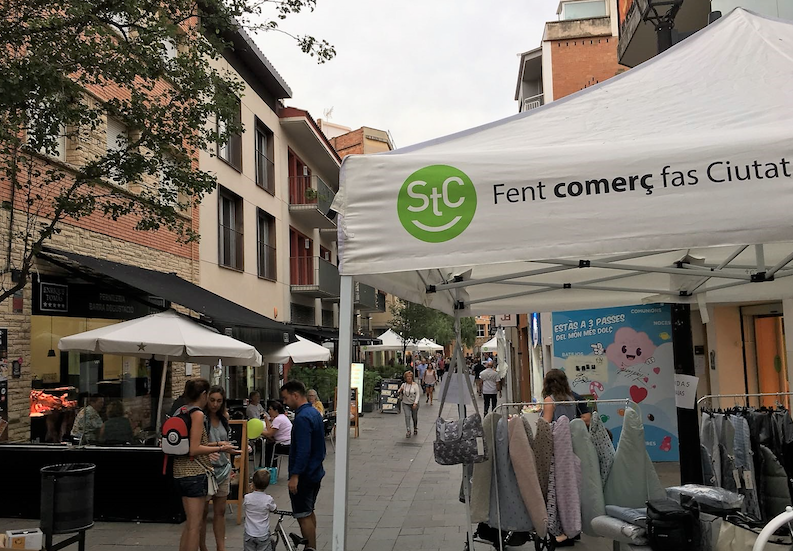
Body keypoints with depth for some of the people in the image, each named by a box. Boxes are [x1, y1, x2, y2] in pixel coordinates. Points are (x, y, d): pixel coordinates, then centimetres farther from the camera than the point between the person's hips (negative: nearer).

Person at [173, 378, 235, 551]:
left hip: (181, 471, 9)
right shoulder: (197, 414, -15)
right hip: (194, 472, -9)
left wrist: (212, 446, 13)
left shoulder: (182, 411, 10)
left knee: (189, 522, 19)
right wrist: (220, 448, -12)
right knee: (195, 525, 0)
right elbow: (194, 450, -20)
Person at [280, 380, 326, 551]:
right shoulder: (314, 413, 9)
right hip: (315, 472, 10)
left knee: (303, 515, -2)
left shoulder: (302, 418, -22)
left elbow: (303, 451, -27)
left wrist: (294, 476, -25)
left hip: (304, 475, -10)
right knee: (309, 512, 19)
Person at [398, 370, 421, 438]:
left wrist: (415, 403, -22)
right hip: (405, 404, 1)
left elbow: (417, 395, -10)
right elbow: (398, 394, 5)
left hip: (414, 404, -1)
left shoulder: (415, 385, -7)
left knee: (414, 417, 12)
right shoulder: (403, 385, 1)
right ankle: (408, 431, -17)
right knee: (407, 416, -18)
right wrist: (400, 391, -17)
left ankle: (415, 428, 39)